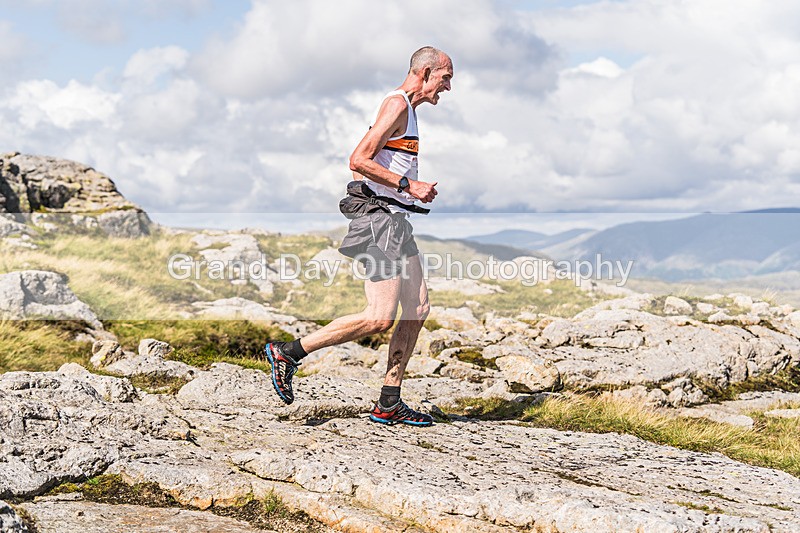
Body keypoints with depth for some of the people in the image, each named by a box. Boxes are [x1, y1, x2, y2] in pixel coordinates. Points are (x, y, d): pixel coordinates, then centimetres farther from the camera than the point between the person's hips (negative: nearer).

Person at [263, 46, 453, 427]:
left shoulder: (405, 109, 22)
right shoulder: (397, 105, -10)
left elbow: (362, 166, 26)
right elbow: (358, 160, -19)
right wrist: (407, 186, -18)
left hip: (396, 223, 11)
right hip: (381, 218, -11)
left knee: (418, 308, 5)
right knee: (380, 318, -13)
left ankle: (389, 405, 7)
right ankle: (288, 353, -4)